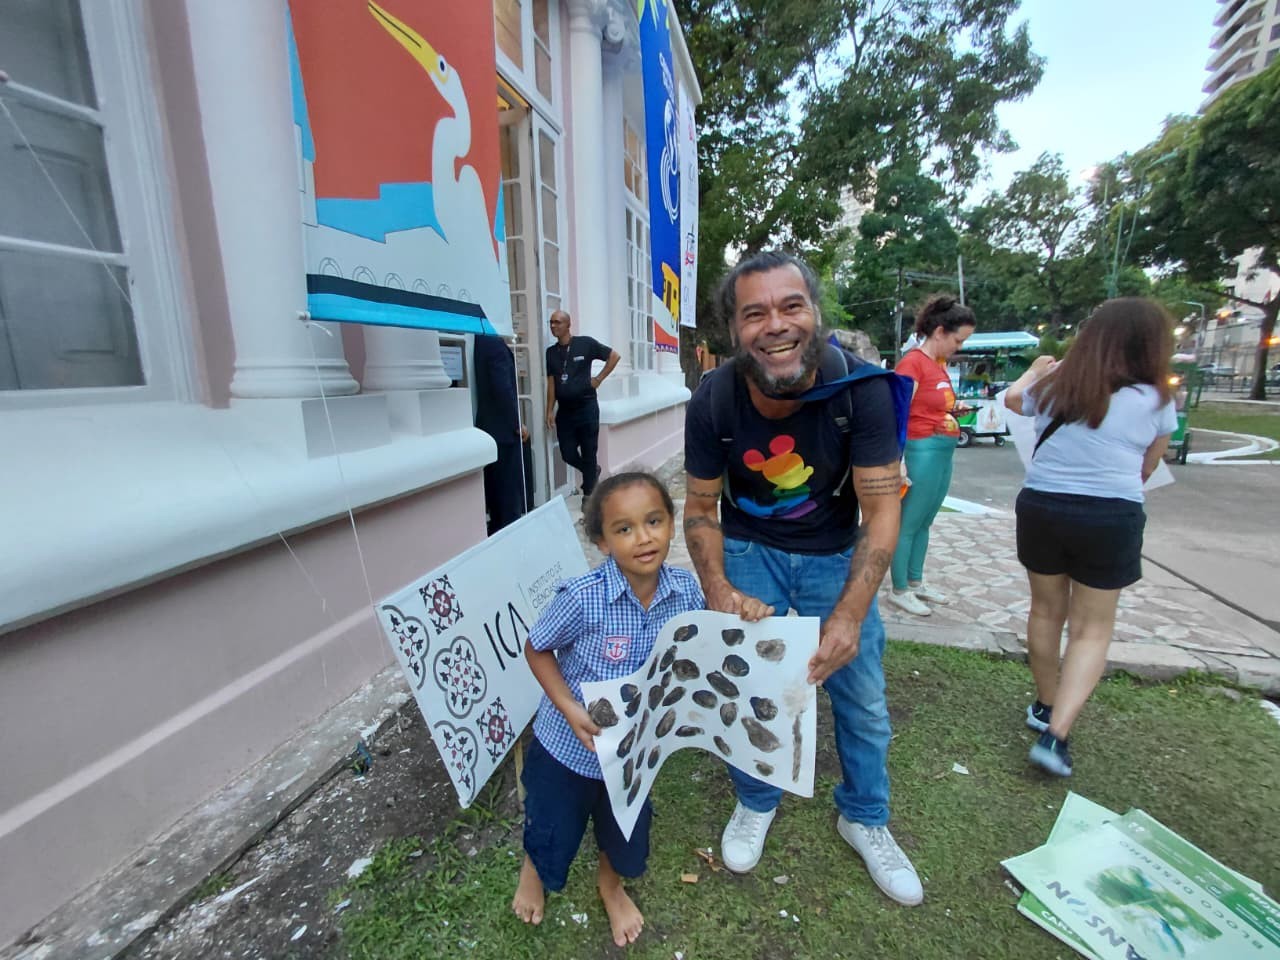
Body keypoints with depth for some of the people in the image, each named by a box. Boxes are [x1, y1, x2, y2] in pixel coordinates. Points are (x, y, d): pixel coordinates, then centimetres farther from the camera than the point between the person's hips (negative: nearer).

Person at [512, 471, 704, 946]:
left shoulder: (687, 591, -20)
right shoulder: (582, 597, -32)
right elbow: (537, 649, -15)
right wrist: (570, 709, -23)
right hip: (569, 744, -3)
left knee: (628, 836, 27)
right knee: (553, 837, 24)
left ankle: (611, 885, 65)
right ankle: (534, 867, 63)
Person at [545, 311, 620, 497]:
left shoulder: (585, 343, -4)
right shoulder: (551, 352, 7)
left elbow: (614, 356, 2)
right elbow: (551, 383, 6)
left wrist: (599, 379, -2)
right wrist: (550, 411, 1)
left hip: (587, 406, -4)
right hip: (564, 410, 4)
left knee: (588, 452, 2)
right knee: (568, 453, 4)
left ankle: (588, 493, 16)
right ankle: (592, 472, 32)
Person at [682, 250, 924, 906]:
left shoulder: (862, 388, -24)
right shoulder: (713, 401, -21)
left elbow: (881, 509, -21)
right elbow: (701, 507, -10)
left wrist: (850, 615, -30)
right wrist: (718, 591, -25)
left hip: (835, 554, 0)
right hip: (750, 548, 0)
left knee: (862, 698, 10)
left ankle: (864, 818, 41)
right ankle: (756, 802, 40)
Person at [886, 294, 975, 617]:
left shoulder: (939, 363, 13)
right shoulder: (913, 362, -13)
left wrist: (954, 410, 6)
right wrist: (899, 463, -22)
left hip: (944, 451, 9)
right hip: (923, 450, -9)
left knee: (924, 523, 17)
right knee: (908, 524, 1)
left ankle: (915, 583, 30)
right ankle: (899, 591, 12)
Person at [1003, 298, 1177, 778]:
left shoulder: (1053, 386, 2)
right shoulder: (1156, 401, -5)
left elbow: (1012, 399, 24)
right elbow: (1145, 470, 6)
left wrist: (1035, 370, 43)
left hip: (1042, 508, 3)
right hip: (1111, 518, -2)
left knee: (1046, 612, 19)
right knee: (1092, 630, 8)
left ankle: (1046, 707, 34)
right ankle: (1056, 734, -1)